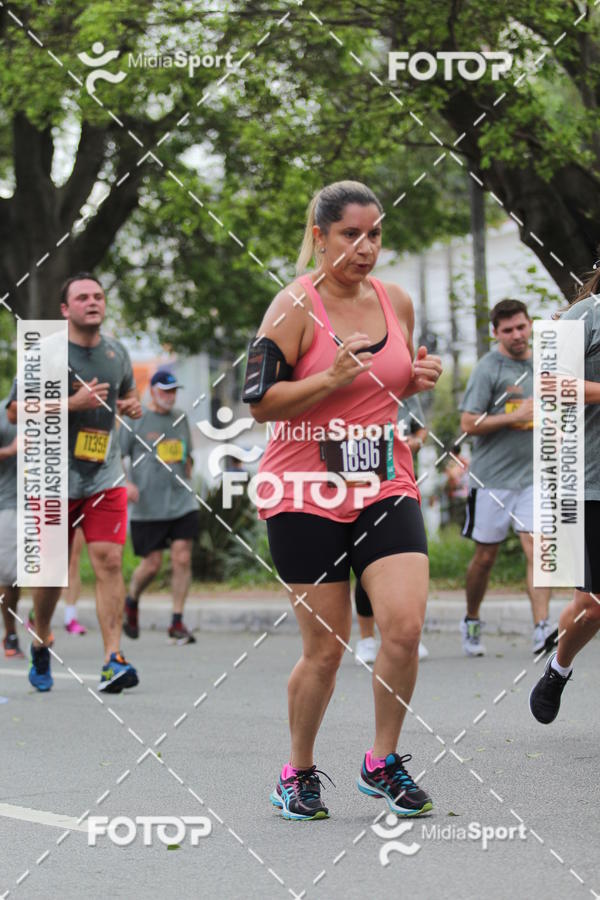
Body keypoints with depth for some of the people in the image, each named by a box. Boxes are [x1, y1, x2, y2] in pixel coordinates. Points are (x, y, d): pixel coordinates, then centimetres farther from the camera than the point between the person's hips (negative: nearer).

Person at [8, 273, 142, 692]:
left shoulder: (116, 352, 8)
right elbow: (17, 412, -10)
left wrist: (133, 405, 2)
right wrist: (72, 404, -20)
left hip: (105, 479, 2)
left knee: (109, 561, -12)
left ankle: (113, 660, -16)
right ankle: (41, 646, 31)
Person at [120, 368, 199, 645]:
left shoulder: (180, 418, 12)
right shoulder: (135, 420, -3)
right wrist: (125, 483, -16)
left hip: (181, 502, 4)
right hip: (148, 506, -4)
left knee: (182, 559, -6)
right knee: (152, 564, 0)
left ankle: (177, 622, 0)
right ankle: (131, 602, 30)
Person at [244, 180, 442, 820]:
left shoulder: (396, 301, 8)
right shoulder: (295, 306, -8)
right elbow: (258, 401, -11)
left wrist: (419, 380, 1)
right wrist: (332, 377, -23)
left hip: (385, 488, 4)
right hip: (305, 495, -4)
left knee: (405, 626, -12)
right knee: (326, 648, 0)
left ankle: (382, 762, 8)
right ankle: (298, 772, 21)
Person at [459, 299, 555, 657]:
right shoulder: (488, 369, -6)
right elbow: (469, 424, -12)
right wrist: (516, 416, -17)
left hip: (533, 475, 3)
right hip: (493, 476, -3)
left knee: (536, 548, -12)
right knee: (485, 557, 5)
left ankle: (542, 629, -19)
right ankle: (471, 622, 26)